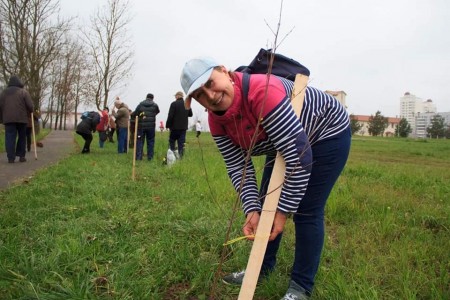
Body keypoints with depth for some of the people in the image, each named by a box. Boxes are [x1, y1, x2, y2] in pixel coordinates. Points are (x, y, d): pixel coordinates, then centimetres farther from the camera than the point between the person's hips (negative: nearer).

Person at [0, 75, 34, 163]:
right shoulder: (23, 91, 3)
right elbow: (30, 106, -4)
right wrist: (29, 113, 17)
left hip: (8, 118, 2)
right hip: (21, 118, -2)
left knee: (10, 138, 1)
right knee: (22, 137, 11)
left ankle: (11, 157, -5)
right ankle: (21, 156, 8)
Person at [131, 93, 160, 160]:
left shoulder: (140, 104, 3)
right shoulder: (155, 105, 1)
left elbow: (134, 114, 2)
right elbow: (157, 112, 15)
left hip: (141, 126, 1)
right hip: (151, 126, -1)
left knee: (140, 141, 7)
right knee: (150, 141, 9)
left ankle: (138, 157, 4)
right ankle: (150, 157, 9)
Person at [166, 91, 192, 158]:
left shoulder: (174, 104, -10)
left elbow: (170, 116, -13)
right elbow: (190, 114, 16)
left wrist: (167, 125, -5)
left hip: (175, 127, -4)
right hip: (183, 127, 4)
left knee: (172, 141, 10)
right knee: (181, 143, 6)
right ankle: (180, 156, 4)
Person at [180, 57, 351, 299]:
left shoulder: (261, 91, -39)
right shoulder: (216, 120, -14)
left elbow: (299, 155, -38)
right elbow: (238, 167, -12)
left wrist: (284, 211, -31)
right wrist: (252, 210, -26)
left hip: (327, 132, -7)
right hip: (283, 142, 8)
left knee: (306, 211, -6)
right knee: (266, 204, 10)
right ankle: (262, 267, 29)